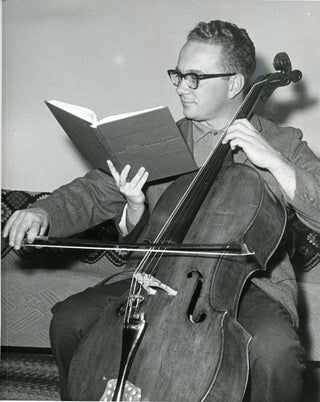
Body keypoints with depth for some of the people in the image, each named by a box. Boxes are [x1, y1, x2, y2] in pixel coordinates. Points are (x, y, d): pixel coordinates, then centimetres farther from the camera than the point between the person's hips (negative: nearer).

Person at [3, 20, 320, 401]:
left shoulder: (282, 144, 1)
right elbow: (93, 192, 6)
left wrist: (274, 162, -23)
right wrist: (43, 212, -15)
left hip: (250, 285, -3)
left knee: (275, 349, -34)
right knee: (69, 318, -11)